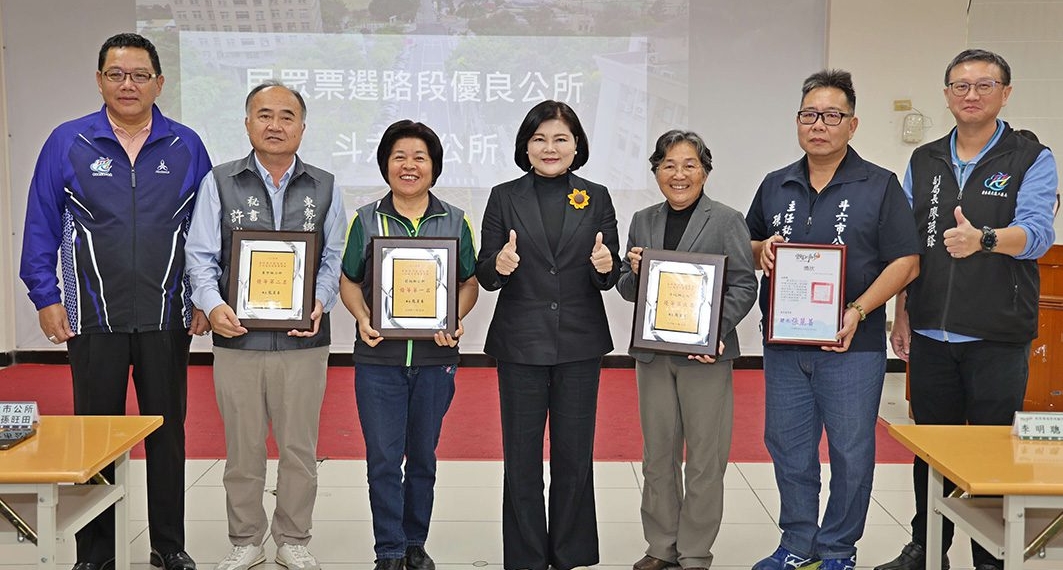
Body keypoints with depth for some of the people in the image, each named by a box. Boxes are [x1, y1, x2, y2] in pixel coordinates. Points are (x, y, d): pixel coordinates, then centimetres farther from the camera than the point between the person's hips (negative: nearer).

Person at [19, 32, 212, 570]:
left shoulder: (186, 146, 3)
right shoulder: (68, 142, 0)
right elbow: (41, 227, 2)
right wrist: (46, 297, -3)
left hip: (167, 318, 1)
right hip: (92, 317, -1)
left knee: (167, 432, 9)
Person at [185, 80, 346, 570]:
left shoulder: (324, 187, 8)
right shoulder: (219, 182, 5)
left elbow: (334, 257, 8)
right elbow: (201, 255, 2)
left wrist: (320, 302, -10)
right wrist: (213, 304, -16)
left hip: (304, 340, 1)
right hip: (237, 336, 0)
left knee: (299, 448, 7)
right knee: (242, 448, 8)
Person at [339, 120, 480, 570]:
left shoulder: (455, 222, 4)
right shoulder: (366, 220, 3)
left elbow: (470, 283, 9)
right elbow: (349, 281, 8)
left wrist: (454, 321, -10)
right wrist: (363, 319, -10)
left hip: (435, 358, 1)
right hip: (378, 356, -1)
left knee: (423, 456, 12)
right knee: (383, 458, 0)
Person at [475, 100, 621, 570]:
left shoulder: (596, 199, 5)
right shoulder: (505, 198, 3)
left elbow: (610, 278, 4)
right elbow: (484, 275, 0)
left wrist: (606, 266, -19)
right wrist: (498, 265, -22)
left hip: (580, 345, 1)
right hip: (520, 345, -1)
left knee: (574, 456, 8)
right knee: (521, 458, 5)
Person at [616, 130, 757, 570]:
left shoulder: (727, 221, -2)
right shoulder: (643, 221, 10)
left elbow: (745, 286, -6)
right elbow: (627, 291, 13)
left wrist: (715, 331, -19)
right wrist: (633, 273, -10)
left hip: (705, 353, -4)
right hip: (653, 353, 4)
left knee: (704, 458, 4)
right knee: (657, 454, 12)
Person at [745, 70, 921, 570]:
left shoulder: (880, 186, -2)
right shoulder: (775, 186, 11)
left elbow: (906, 262, -7)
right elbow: (749, 247, 20)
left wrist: (858, 311, -19)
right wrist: (761, 251, -5)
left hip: (851, 344, -4)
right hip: (783, 342, 4)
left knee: (851, 452, 4)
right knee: (788, 448, 10)